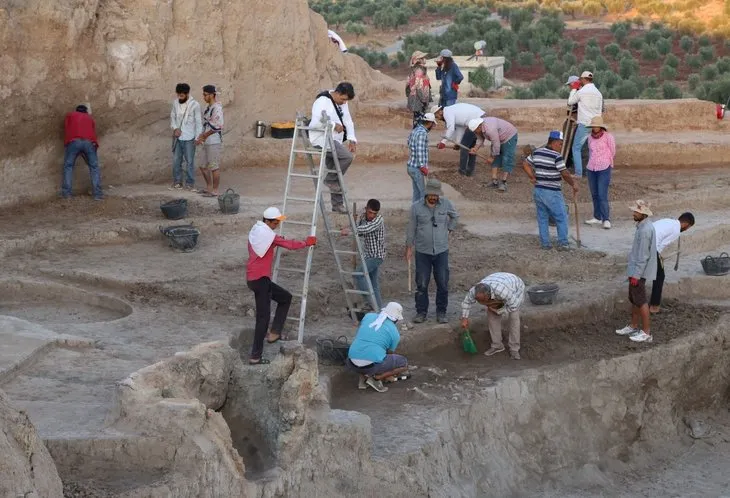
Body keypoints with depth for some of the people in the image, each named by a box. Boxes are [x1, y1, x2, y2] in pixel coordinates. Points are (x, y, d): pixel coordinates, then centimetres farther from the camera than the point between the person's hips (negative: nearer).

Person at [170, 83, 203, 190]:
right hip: (177, 137, 4)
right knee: (176, 160, 8)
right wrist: (175, 128, -7)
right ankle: (177, 181, 18)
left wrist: (198, 137, -12)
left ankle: (190, 183, 10)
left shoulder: (195, 105, -11)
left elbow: (199, 122, -8)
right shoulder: (175, 102, 1)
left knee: (190, 161, 2)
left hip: (189, 138, -4)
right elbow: (172, 116, 10)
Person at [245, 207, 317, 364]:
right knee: (263, 317, -6)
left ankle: (275, 333, 14)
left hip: (254, 277, 10)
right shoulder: (269, 236, -15)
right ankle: (255, 356, -5)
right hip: (260, 279, -10)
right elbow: (290, 244, -7)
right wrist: (307, 242, 8)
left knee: (285, 297, 20)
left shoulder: (255, 232, 11)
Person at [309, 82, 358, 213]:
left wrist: (352, 139, 1)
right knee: (347, 156, -25)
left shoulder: (342, 103, 10)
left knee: (336, 176, 10)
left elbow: (348, 121, 13)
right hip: (321, 139, -9)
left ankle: (337, 205, 18)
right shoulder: (323, 101, -17)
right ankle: (330, 179, -9)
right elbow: (315, 123, -25)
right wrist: (334, 126, -20)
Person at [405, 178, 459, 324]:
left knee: (443, 283, 4)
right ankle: (421, 312, 15)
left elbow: (455, 217, 19)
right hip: (423, 252, -1)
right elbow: (411, 228, 2)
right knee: (421, 284, 3)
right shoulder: (416, 207, -7)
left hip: (441, 251, 1)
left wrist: (449, 229, 11)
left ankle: (441, 312, 16)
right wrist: (409, 248, 5)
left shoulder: (446, 204, -3)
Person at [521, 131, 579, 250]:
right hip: (552, 193, -7)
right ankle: (563, 243, 4)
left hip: (538, 190, 7)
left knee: (542, 218, 13)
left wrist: (532, 177, 13)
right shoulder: (556, 156, -16)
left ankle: (545, 243, 14)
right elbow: (564, 174, -16)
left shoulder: (536, 152, 6)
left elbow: (525, 164, 13)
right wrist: (573, 184, -4)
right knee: (562, 218, 4)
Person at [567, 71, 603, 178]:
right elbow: (601, 110, 13)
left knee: (576, 148, 2)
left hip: (584, 124, -5)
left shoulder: (581, 92, -8)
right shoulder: (598, 93, 9)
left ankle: (578, 173, -5)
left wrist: (574, 89, 16)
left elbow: (570, 102, 6)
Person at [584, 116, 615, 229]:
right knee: (594, 195, 10)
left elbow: (612, 152, 4)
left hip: (604, 169, -6)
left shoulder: (608, 136, -7)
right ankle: (597, 217, 19)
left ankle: (606, 219, -8)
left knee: (602, 195, -11)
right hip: (591, 169, 6)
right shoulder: (590, 137, 7)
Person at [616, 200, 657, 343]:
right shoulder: (643, 226, 8)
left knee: (641, 301, -2)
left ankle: (646, 333, 5)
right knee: (633, 299, 19)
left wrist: (636, 275, -21)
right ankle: (633, 326, 31)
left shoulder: (645, 230, -23)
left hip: (639, 272, -10)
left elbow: (643, 256, -23)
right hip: (635, 270, 10)